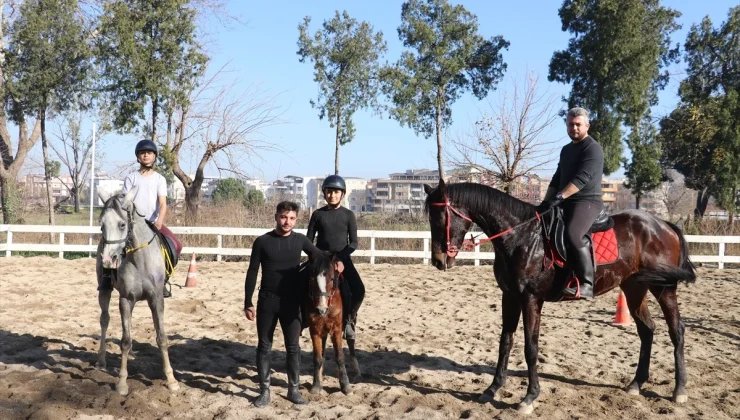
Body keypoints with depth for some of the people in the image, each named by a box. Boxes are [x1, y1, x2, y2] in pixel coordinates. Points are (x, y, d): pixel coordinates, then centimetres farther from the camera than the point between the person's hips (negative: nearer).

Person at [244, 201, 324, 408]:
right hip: (267, 301, -1)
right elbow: (252, 273, -2)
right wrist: (248, 303, -5)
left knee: (293, 347, 7)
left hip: (292, 302, 2)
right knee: (264, 346, 6)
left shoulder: (300, 240, 0)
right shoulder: (262, 242, -6)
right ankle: (265, 390, 16)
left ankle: (293, 389, 19)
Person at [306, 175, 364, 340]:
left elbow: (354, 243, -2)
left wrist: (340, 257, -16)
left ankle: (349, 319, 6)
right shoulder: (318, 214, 2)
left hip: (342, 259, 1)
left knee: (359, 290, -19)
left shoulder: (348, 215, 2)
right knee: (346, 292, -21)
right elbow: (308, 240, 5)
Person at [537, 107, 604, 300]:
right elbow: (557, 179, 23)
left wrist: (558, 197, -30)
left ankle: (586, 285, -29)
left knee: (573, 234, -33)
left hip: (587, 201, -9)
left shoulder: (593, 149, -7)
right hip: (566, 203, 10)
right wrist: (546, 202, 10)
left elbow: (581, 179, -21)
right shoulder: (566, 150, 20)